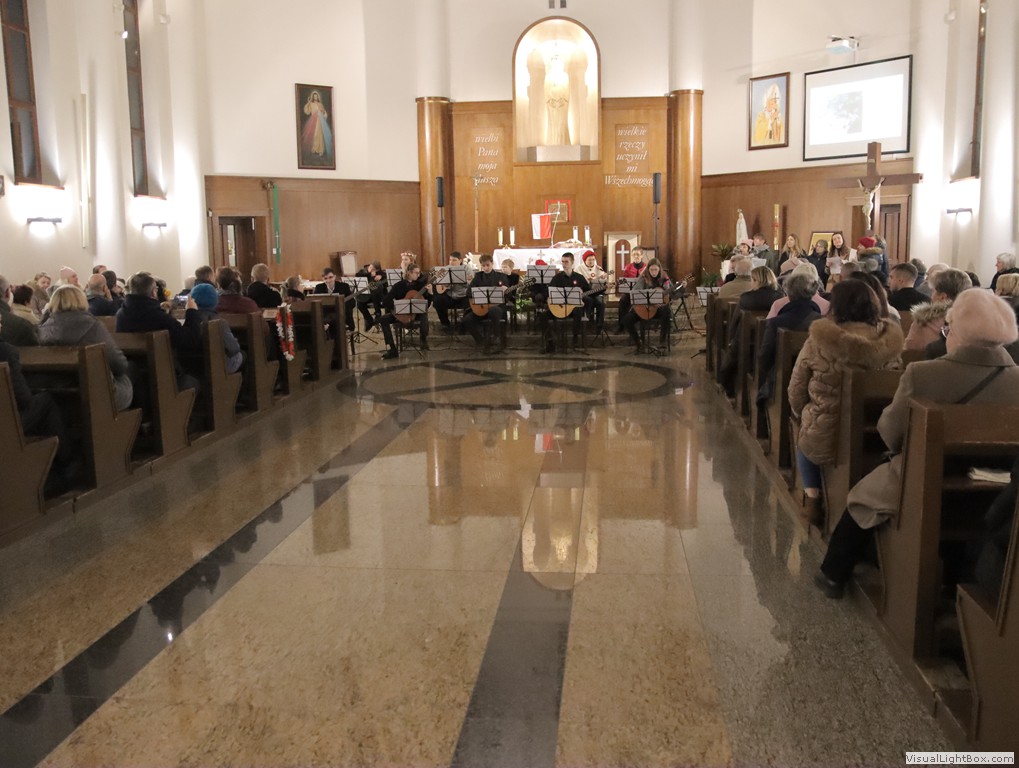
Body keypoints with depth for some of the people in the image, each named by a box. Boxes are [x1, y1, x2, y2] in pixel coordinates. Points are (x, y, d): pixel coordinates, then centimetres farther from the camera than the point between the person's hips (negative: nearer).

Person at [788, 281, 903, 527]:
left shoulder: (818, 342, -14)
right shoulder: (888, 341, -7)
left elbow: (796, 394, -3)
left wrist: (805, 416, 18)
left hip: (823, 442, -2)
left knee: (805, 433, 33)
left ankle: (813, 498, 30)